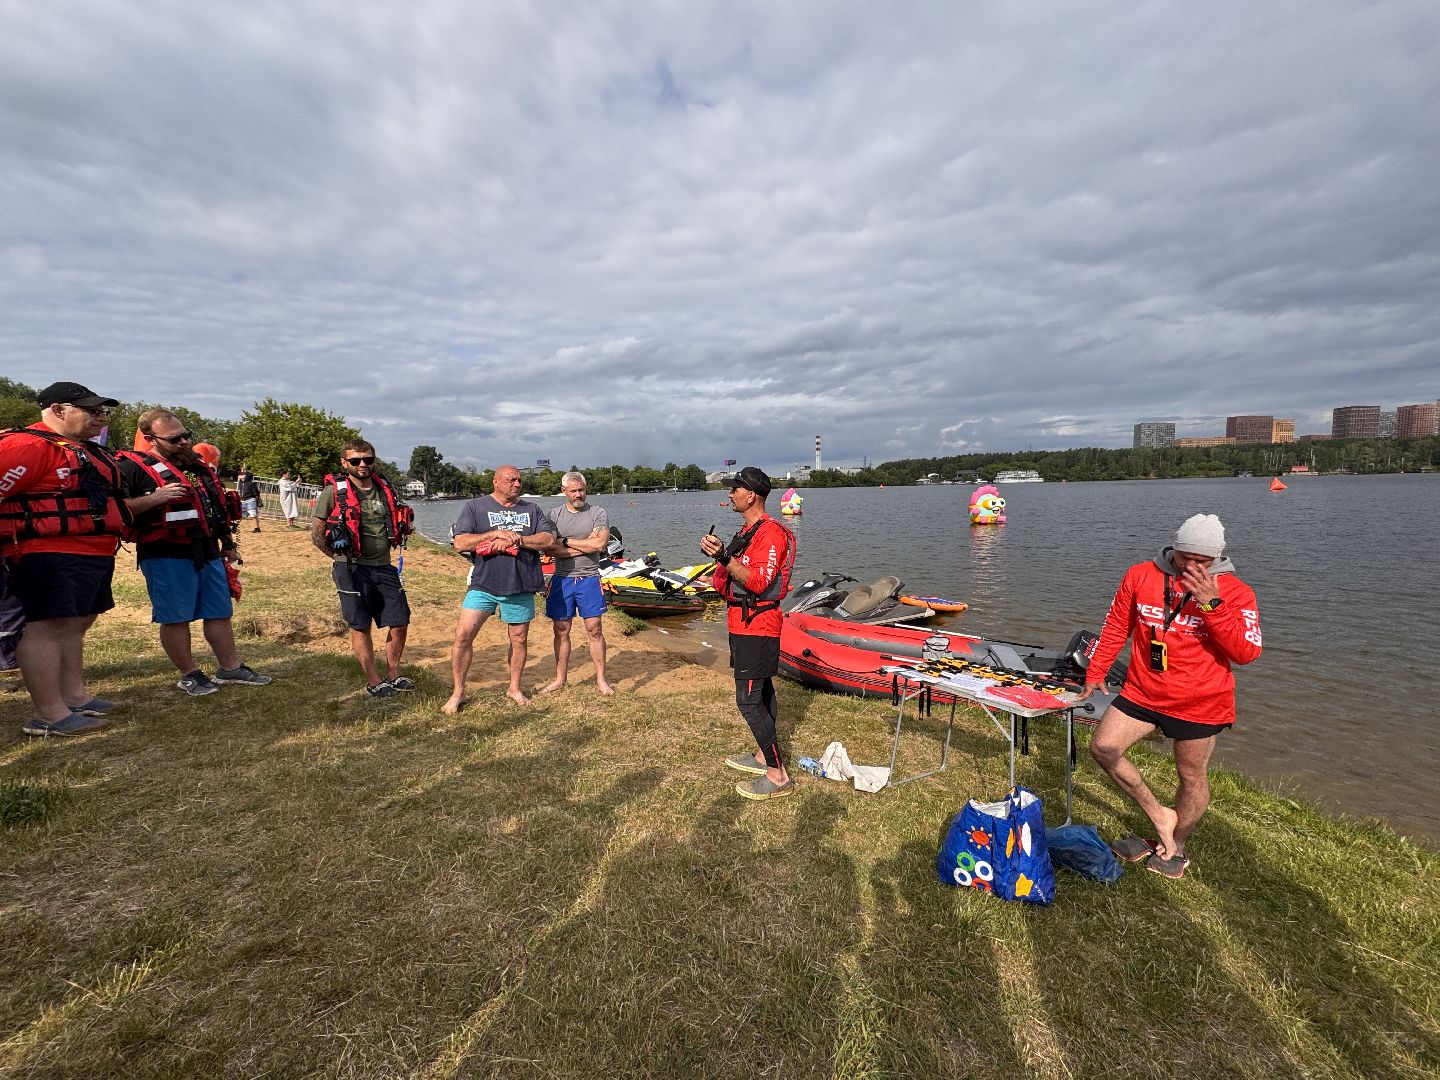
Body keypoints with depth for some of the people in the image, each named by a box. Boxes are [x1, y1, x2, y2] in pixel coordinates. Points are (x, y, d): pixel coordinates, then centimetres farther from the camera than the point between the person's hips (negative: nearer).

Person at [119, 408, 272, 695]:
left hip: (209, 553, 7)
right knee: (175, 618, 3)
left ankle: (230, 668, 23)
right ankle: (189, 674, 17)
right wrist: (153, 499, -27)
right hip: (166, 556, -7)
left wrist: (228, 544, 22)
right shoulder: (134, 466, -7)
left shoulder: (197, 465, 16)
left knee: (220, 613, 12)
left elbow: (219, 507, 22)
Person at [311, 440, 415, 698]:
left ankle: (393, 675, 23)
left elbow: (396, 524, 23)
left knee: (400, 622, 6)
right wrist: (342, 557, -2)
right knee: (360, 627, 4)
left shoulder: (385, 489, 9)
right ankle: (374, 682, 16)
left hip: (384, 568, 5)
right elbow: (316, 534, -3)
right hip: (352, 570, -5)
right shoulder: (334, 491, -6)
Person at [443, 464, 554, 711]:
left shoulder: (531, 509, 11)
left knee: (519, 639, 10)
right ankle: (457, 693, 11)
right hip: (483, 584, -2)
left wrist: (516, 539, -14)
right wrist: (497, 534, -16)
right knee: (463, 635, -7)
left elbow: (548, 539, -1)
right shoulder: (474, 507, 3)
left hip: (521, 586, 2)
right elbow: (460, 543, -7)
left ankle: (515, 689, 29)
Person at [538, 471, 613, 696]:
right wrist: (585, 546, -12)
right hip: (562, 579, 2)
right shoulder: (554, 516, 5)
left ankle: (601, 679, 11)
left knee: (595, 629, 0)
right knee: (561, 630, 8)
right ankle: (560, 678, 22)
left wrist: (566, 541, -7)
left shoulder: (597, 513, 0)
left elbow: (600, 544, -15)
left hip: (589, 579, -2)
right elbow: (549, 549, -9)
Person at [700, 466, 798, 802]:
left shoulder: (770, 533, -18)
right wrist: (719, 555, 13)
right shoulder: (749, 530, 15)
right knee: (761, 692, 18)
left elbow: (758, 581, -26)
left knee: (748, 700, -9)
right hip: (745, 624, 11)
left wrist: (724, 557, -30)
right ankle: (763, 756, 32)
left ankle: (778, 776, 0)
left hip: (756, 627, -11)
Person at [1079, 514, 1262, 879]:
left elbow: (1246, 653, -19)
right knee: (1103, 747, -5)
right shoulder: (1140, 575, -4)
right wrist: (1096, 673, 7)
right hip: (1142, 693, 3)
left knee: (1191, 777, 12)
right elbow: (1116, 627, 6)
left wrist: (1212, 605, -29)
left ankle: (1175, 849, 35)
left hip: (1199, 703, -2)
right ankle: (1160, 816, 15)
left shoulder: (1235, 592, -10)